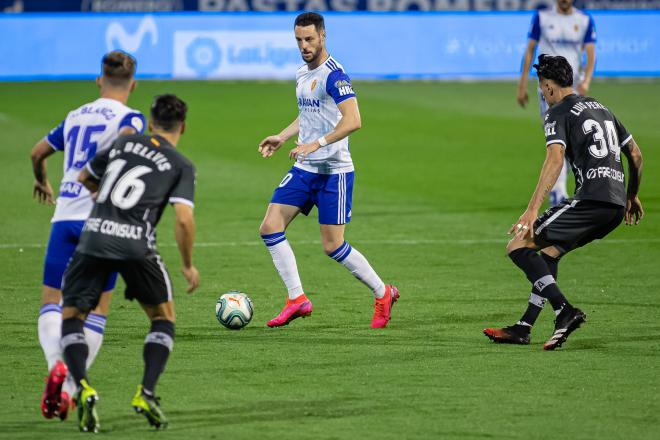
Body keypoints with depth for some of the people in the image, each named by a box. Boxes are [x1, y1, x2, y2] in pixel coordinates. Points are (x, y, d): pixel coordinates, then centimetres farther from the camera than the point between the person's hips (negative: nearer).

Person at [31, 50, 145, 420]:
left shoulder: (76, 116, 16)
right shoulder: (131, 118, 0)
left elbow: (38, 153, 26)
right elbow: (124, 141, -23)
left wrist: (42, 183, 45)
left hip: (64, 218, 3)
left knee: (52, 304, 6)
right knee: (96, 313, 5)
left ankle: (56, 365, -23)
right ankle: (68, 389, -5)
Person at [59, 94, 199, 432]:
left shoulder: (123, 141, 17)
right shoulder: (182, 166, 8)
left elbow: (84, 179, 28)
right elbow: (184, 220, -4)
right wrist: (188, 266, 9)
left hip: (94, 237, 2)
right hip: (136, 245, -2)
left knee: (71, 316, 13)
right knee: (163, 316, 20)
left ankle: (82, 388, -12)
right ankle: (146, 393, 5)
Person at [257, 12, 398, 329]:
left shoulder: (333, 74, -15)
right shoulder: (301, 75, 12)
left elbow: (353, 121, -25)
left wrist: (316, 144, -28)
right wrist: (282, 137, 16)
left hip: (333, 170, -8)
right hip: (304, 169, 8)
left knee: (332, 246, -5)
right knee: (270, 227, -4)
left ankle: (383, 294, 14)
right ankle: (297, 299, 0)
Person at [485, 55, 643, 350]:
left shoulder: (559, 113, 0)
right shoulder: (601, 108, 24)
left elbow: (555, 158, -17)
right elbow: (635, 154, 28)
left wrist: (532, 209, -23)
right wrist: (632, 196, 41)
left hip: (590, 199, -9)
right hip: (617, 204, 9)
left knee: (518, 246, -6)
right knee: (549, 253, 23)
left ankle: (565, 311, -19)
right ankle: (522, 329, 20)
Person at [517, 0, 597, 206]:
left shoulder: (585, 21, 3)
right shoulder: (542, 18, 2)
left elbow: (591, 55, -4)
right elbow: (529, 51, 5)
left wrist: (586, 81, -22)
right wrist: (522, 85, 0)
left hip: (574, 89, 2)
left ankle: (554, 188, 27)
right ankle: (559, 194, -20)